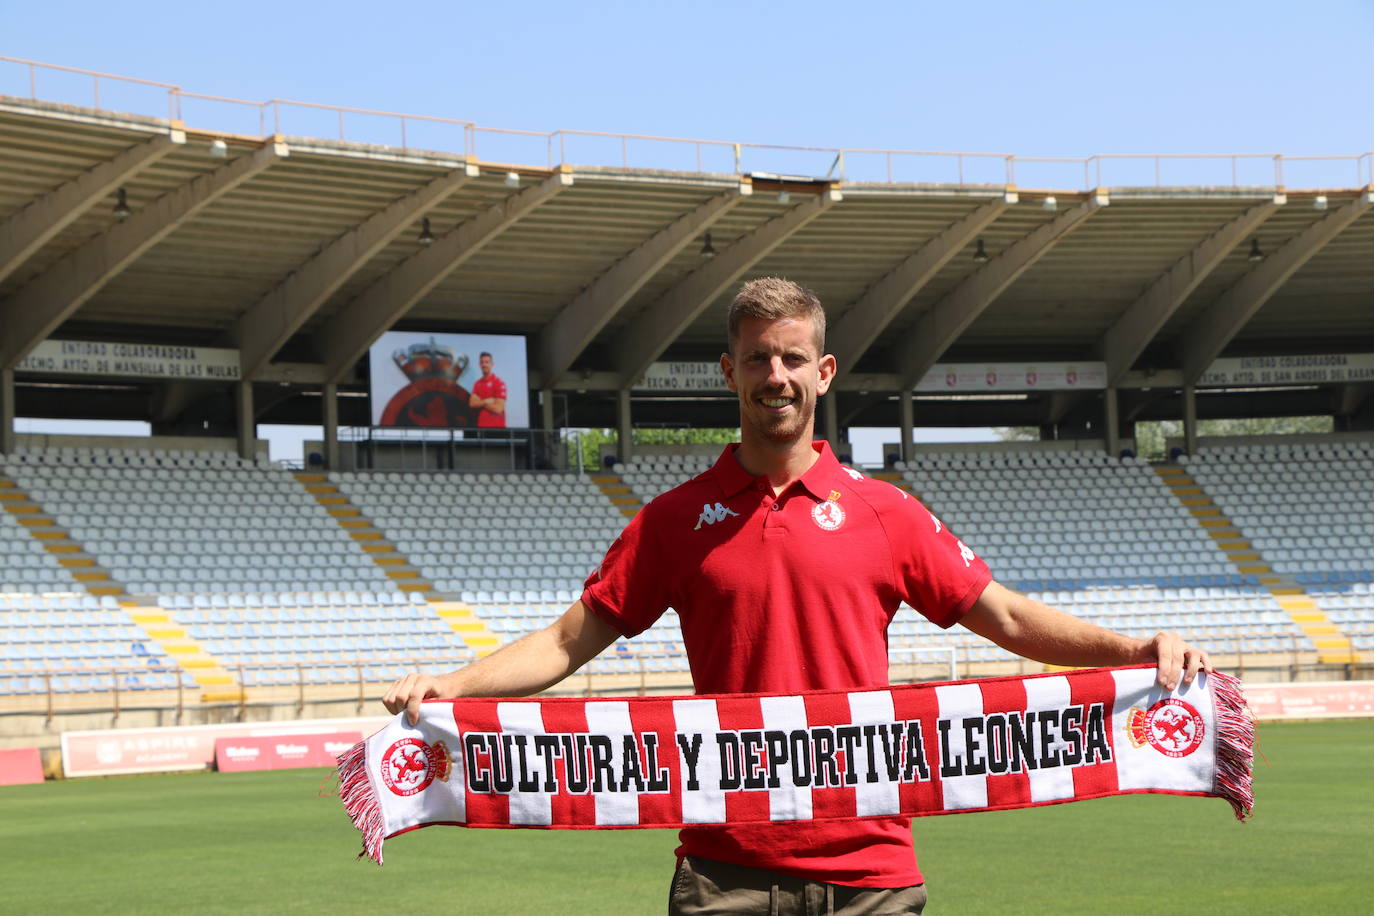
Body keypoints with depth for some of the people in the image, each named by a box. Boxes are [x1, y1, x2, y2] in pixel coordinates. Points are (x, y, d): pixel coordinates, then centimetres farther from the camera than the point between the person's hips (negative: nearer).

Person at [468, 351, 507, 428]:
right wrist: (487, 401, -10)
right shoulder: (477, 384, 14)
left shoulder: (499, 383, -5)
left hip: (496, 427, -5)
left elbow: (498, 409, -11)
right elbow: (472, 403, 4)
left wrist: (480, 402, -1)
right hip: (481, 426, 5)